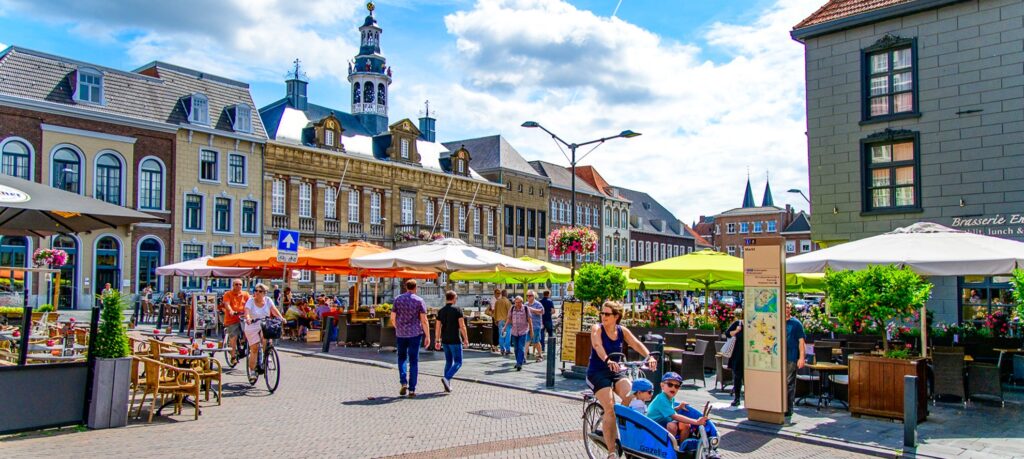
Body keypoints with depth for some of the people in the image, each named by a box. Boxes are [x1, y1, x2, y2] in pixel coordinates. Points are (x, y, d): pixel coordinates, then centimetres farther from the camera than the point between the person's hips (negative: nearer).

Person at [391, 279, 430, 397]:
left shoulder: (397, 299, 2)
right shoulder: (419, 301, -4)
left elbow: (393, 318, 4)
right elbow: (424, 320, -8)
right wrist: (427, 336, -2)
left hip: (401, 334, 2)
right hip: (415, 334, -2)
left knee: (402, 358, 20)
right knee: (413, 361, 4)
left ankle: (403, 382, 2)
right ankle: (411, 389, 3)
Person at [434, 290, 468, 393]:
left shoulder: (441, 311, 5)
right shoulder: (457, 310, -10)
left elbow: (438, 327, 5)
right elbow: (462, 326, -12)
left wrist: (437, 341, 11)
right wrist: (466, 339, -3)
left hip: (445, 341, 6)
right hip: (455, 340, -6)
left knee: (449, 362, 16)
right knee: (458, 362, 1)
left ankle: (447, 385, 13)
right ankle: (446, 378, -20)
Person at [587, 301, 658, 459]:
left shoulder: (622, 331, 2)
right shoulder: (597, 328, -10)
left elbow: (636, 344, -13)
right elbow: (597, 345, -30)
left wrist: (649, 356, -33)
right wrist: (608, 360, -49)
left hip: (616, 373, 4)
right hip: (597, 373, -4)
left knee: (632, 395, -24)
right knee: (610, 409, -19)